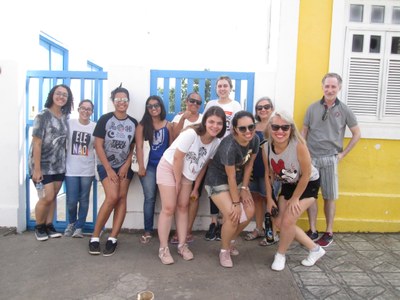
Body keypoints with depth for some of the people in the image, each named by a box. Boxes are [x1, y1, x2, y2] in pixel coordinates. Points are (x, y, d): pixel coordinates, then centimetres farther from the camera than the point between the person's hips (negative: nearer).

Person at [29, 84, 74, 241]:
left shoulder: (65, 117, 6)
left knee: (53, 196, 10)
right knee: (47, 196, -7)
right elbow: (36, 143, -15)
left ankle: (49, 225, 24)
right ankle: (39, 226, 15)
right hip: (43, 164, -5)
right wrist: (36, 169, -18)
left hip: (59, 164, 5)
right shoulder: (43, 115, -11)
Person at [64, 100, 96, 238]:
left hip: (87, 170, 1)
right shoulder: (69, 123, 0)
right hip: (71, 169, -1)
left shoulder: (95, 126, 2)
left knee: (84, 200, 8)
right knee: (71, 201, 2)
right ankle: (71, 223, 30)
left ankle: (79, 227, 25)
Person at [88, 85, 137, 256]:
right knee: (112, 197, -17)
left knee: (122, 198, -4)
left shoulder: (133, 123, 1)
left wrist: (126, 166, -5)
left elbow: (133, 147, 6)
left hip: (125, 166, 4)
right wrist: (109, 169, -13)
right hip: (106, 165, -3)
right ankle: (95, 236, -2)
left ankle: (112, 239, 3)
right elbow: (98, 146, -10)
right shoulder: (105, 119, -8)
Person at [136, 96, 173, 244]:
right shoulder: (142, 125, 4)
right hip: (149, 166, -1)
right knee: (149, 198, 0)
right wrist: (141, 166, -9)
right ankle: (148, 231, 8)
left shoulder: (168, 125, 6)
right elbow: (139, 147, -1)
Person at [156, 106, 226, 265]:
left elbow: (204, 165, 0)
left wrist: (196, 188, 3)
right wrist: (177, 182, -14)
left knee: (183, 207, 8)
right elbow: (177, 158, -23)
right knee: (169, 208, -7)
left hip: (187, 172, 6)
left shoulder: (216, 142, -10)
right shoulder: (191, 134, -30)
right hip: (169, 167, -5)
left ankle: (182, 245, 19)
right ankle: (163, 248, 5)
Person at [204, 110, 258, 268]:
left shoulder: (255, 140, -15)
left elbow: (249, 164, -2)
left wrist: (244, 188, -3)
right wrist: (236, 203, -17)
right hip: (218, 180, -7)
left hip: (238, 179, 7)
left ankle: (231, 241, 28)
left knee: (249, 212, 1)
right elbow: (231, 177, -26)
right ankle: (224, 250, 12)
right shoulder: (229, 146, -34)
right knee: (233, 216, -16)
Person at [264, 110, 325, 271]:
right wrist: (269, 198, -2)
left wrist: (294, 199, -14)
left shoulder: (299, 145, -33)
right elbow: (268, 174, -4)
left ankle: (280, 255, 14)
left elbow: (306, 175, -22)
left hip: (309, 184, -5)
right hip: (288, 185, 6)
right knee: (280, 222, 3)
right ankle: (315, 249, 22)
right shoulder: (267, 148, -19)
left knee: (288, 221, -14)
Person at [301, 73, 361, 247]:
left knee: (329, 197, 6)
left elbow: (356, 134, 9)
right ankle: (312, 231, 20)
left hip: (330, 159, -1)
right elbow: (304, 132, 9)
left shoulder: (344, 110, 0)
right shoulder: (313, 108, 3)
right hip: (311, 158, 2)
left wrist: (343, 154, 3)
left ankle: (329, 233, 20)